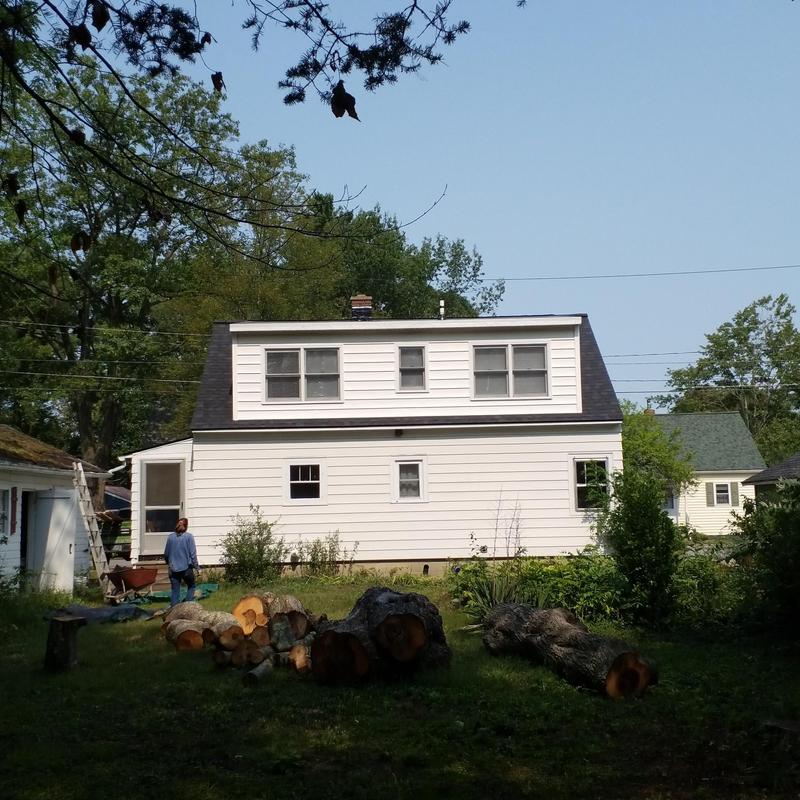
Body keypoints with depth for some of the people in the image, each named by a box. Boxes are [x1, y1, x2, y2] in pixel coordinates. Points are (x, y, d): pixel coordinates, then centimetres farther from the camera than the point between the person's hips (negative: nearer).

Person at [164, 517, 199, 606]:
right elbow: (193, 553, -8)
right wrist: (196, 566, 2)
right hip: (186, 568, -2)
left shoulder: (171, 537, 0)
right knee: (191, 586, 19)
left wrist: (169, 563, 27)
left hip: (174, 569, 2)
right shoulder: (189, 536, -8)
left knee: (175, 591, 8)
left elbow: (166, 553, 8)